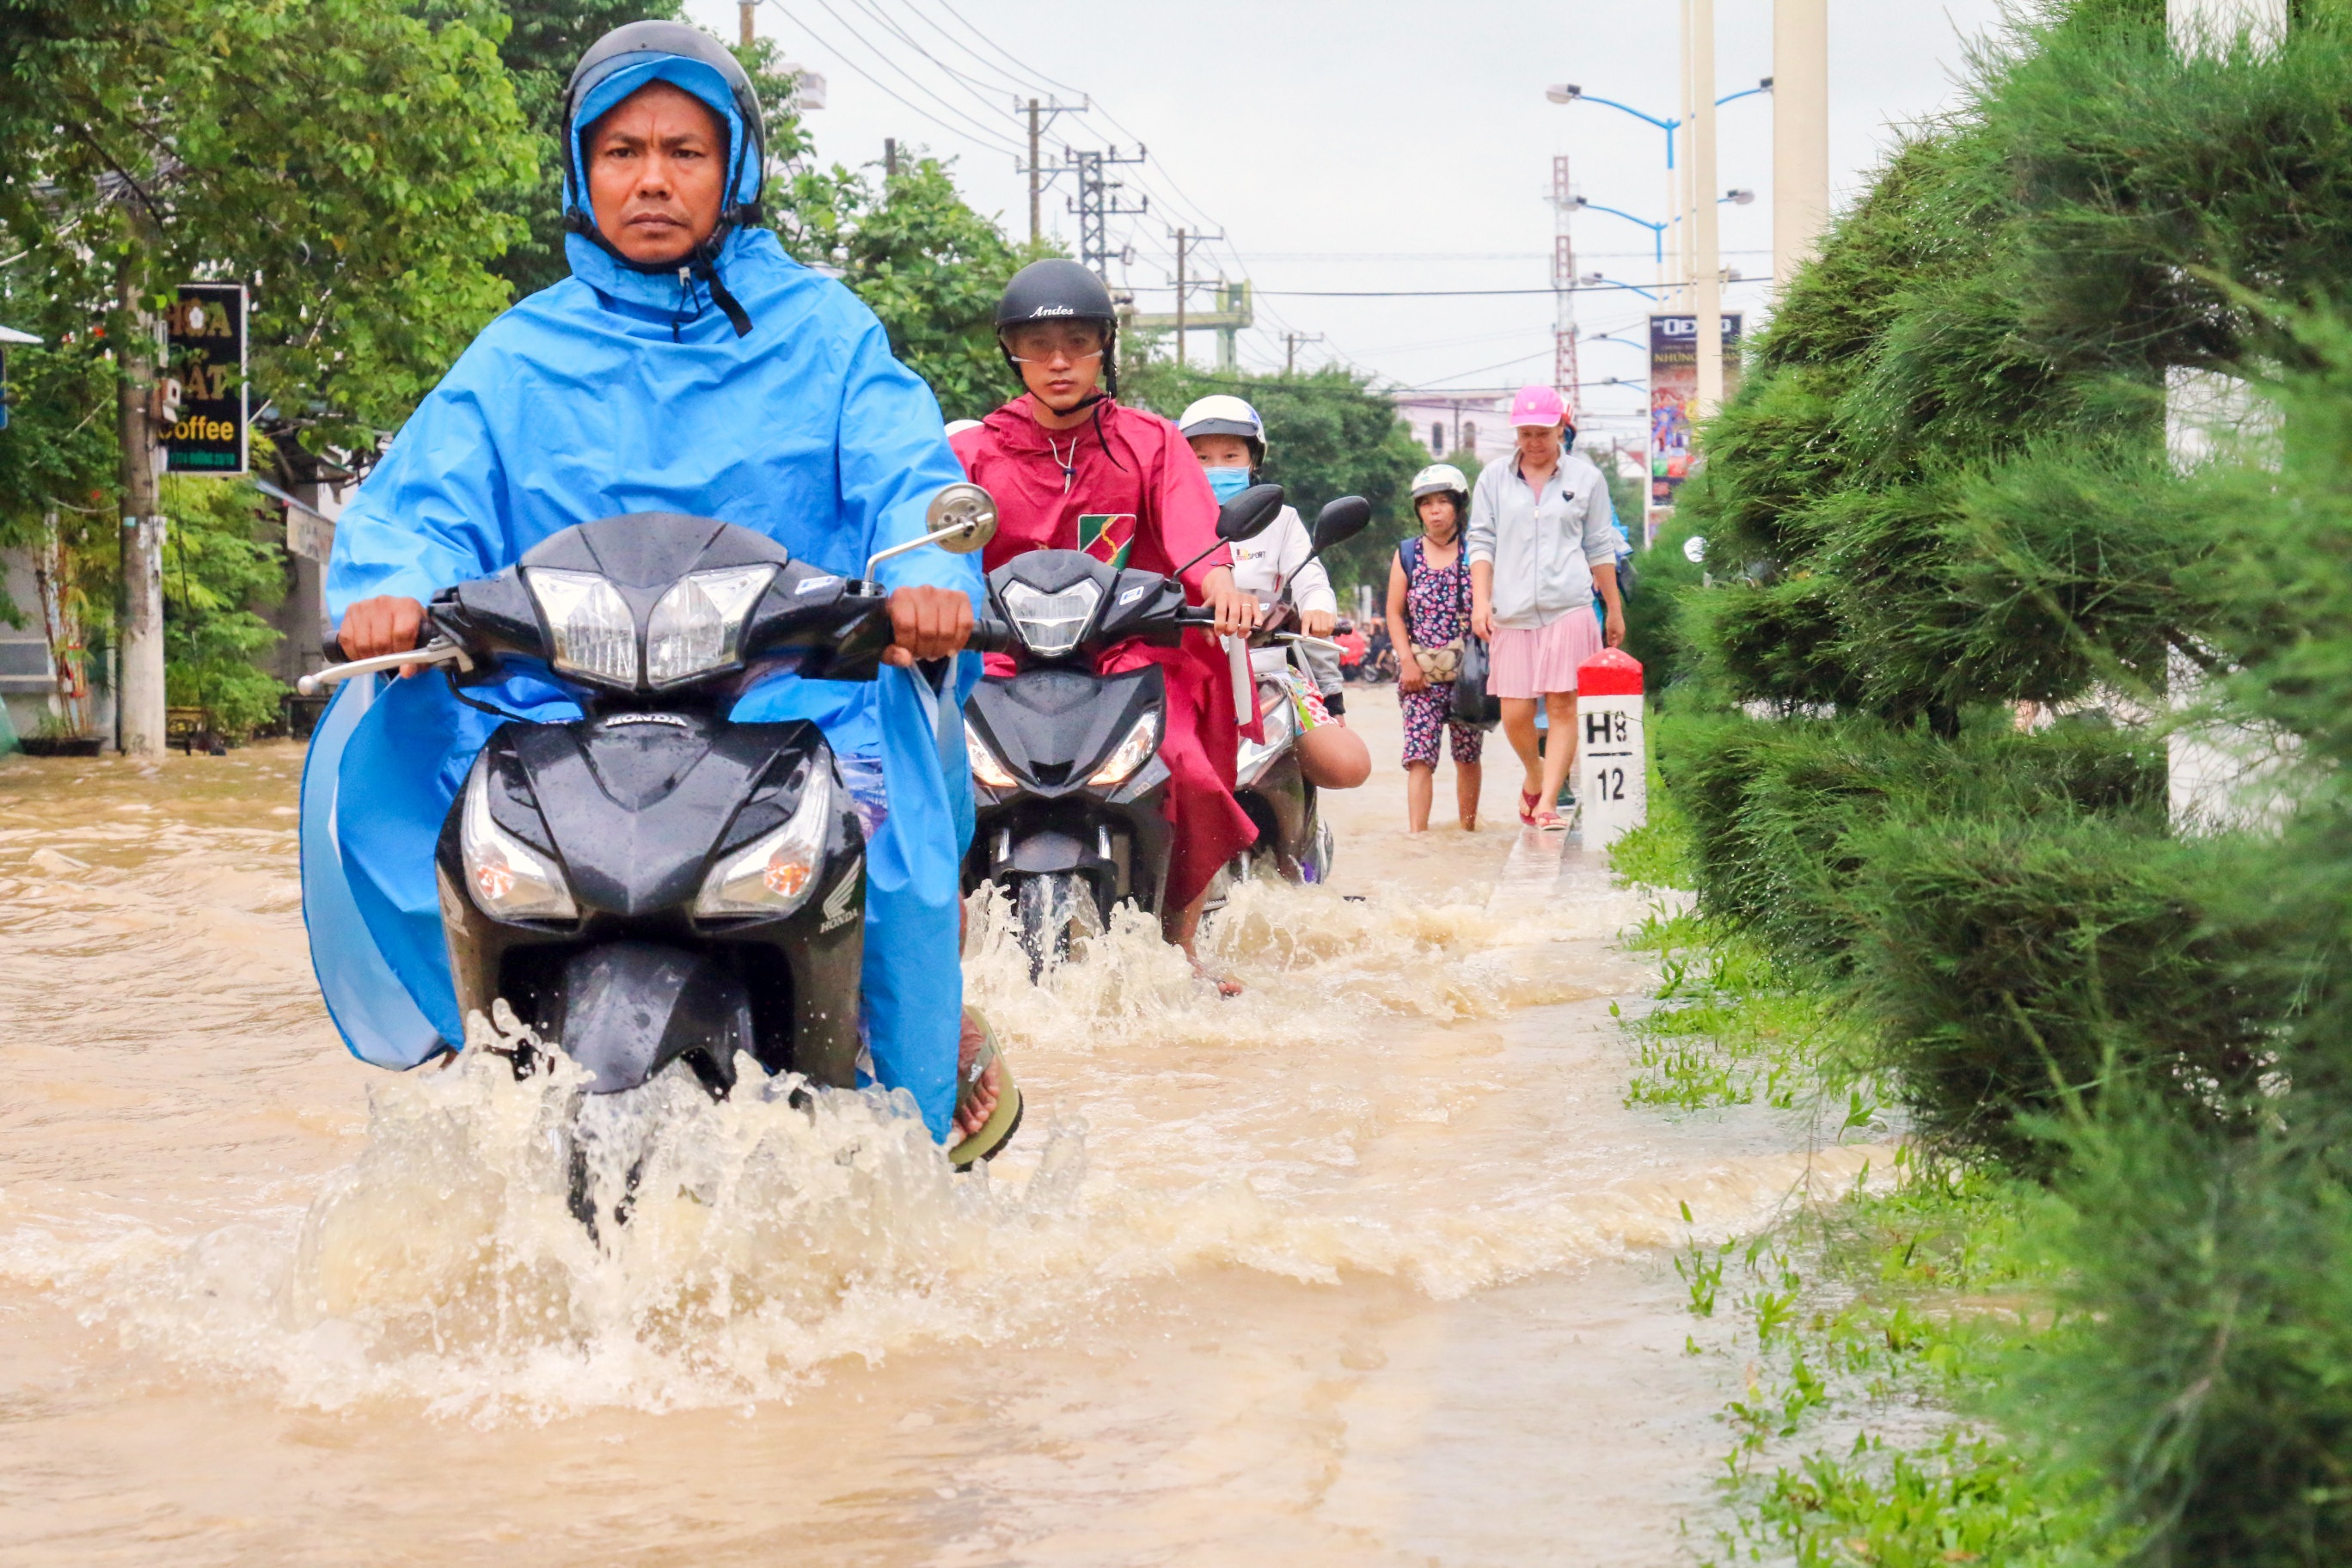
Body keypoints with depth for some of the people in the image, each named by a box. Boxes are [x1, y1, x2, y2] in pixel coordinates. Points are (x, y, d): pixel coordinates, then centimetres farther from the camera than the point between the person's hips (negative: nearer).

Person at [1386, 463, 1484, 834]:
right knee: (1419, 754, -11)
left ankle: (1468, 827, 20)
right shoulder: (1407, 555, 8)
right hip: (1420, 672, 0)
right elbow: (1394, 612, 7)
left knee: (1468, 754, 7)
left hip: (1468, 669, 0)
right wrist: (1407, 661, -4)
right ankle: (1416, 832, -18)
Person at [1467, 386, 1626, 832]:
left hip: (1569, 608, -1)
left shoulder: (1586, 478, 10)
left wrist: (1615, 609, 16)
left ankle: (1547, 803, -5)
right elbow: (1481, 543, 10)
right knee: (1515, 713, -3)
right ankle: (1534, 775, 27)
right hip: (1511, 613, 1)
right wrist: (1480, 601, -3)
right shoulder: (1494, 481, 12)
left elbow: (1600, 548, 14)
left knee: (1562, 705, -8)